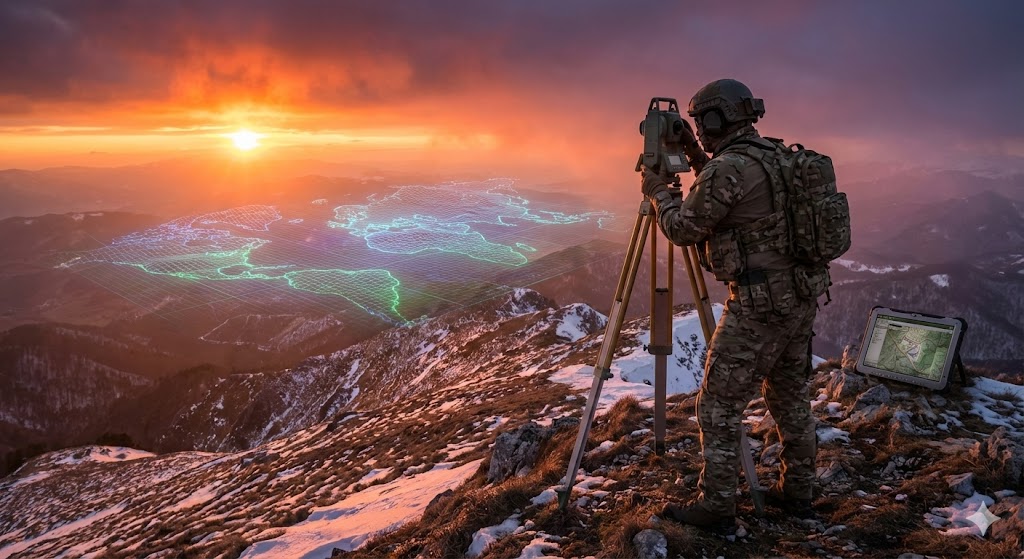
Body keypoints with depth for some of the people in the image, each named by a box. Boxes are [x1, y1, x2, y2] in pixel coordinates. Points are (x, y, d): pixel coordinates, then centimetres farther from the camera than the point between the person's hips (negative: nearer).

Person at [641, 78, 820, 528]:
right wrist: (698, 161, 23)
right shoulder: (779, 159, 12)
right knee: (791, 398, 19)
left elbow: (682, 228, -8)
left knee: (719, 406, 1)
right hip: (801, 297, 9)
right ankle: (797, 492, 30)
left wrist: (657, 192, 8)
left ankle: (716, 504, 7)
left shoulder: (727, 168, -16)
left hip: (759, 304, -9)